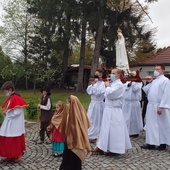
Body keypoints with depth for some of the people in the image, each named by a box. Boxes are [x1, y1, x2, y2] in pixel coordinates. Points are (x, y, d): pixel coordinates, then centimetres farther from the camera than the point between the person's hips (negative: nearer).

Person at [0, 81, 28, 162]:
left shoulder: (16, 98, -19)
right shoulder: (10, 98, 10)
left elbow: (17, 112, -23)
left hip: (14, 124, -9)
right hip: (9, 123, 9)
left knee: (14, 140, 2)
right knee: (7, 140, 14)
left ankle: (16, 156, 16)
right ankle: (9, 156, 24)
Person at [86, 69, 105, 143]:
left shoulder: (103, 84, -11)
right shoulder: (94, 83, 11)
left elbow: (98, 92, -23)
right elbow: (88, 92, 4)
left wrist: (94, 84, -19)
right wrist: (92, 84, -7)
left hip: (98, 104, -7)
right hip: (92, 103, 7)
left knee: (96, 120, 0)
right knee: (90, 119, 11)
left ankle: (95, 136, 10)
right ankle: (90, 135, 23)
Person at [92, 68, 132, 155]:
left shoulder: (119, 85, -14)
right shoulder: (112, 83, 14)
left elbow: (110, 94, -24)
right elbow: (106, 95, 17)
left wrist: (107, 86, -7)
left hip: (114, 111, -9)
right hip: (108, 109, 9)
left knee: (114, 130, -2)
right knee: (105, 129, 12)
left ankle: (114, 149, 9)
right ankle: (101, 147, 20)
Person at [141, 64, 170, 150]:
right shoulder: (153, 81, 18)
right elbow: (146, 90, 20)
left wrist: (161, 107, -21)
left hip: (159, 107, -8)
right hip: (151, 106, 8)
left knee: (162, 125, 3)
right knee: (151, 125, 10)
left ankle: (163, 143, 15)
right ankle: (151, 143, 18)